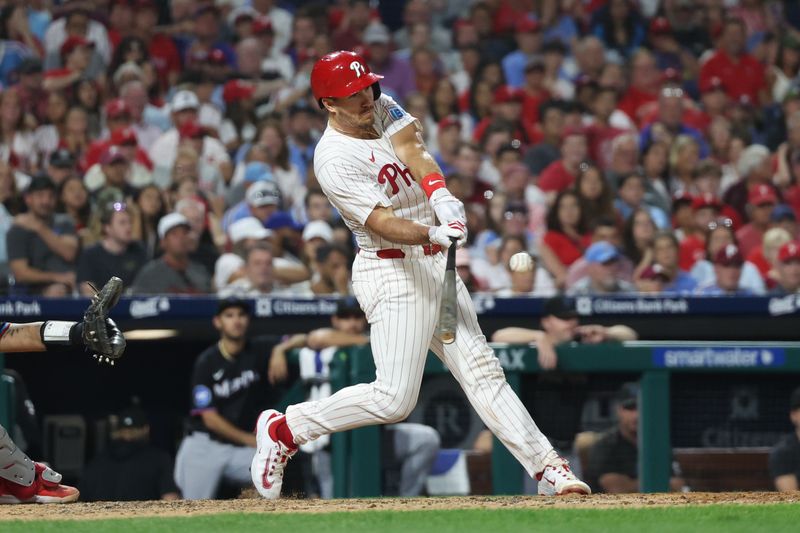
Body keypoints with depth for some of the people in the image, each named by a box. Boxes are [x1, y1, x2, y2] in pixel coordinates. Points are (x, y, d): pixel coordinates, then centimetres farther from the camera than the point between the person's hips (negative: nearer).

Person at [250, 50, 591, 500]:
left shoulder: (383, 109, 7)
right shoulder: (335, 159, -17)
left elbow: (414, 150, -9)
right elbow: (381, 222, -25)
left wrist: (441, 196, -28)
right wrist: (434, 234, -43)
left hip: (435, 267, 8)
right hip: (392, 275, -8)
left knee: (481, 369, 5)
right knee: (394, 398, -11)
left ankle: (548, 467, 5)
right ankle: (284, 429, 3)